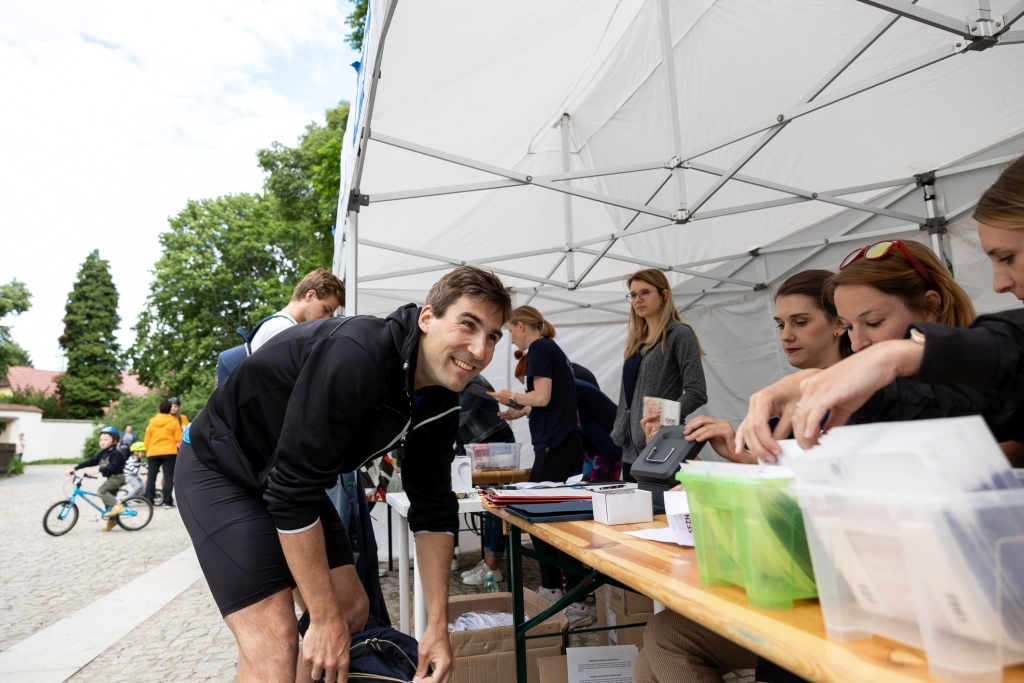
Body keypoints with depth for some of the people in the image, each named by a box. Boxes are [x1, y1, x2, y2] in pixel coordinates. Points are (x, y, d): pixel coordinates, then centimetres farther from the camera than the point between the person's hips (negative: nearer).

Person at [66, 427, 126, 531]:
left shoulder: (116, 453, -16)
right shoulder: (102, 453, 10)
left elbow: (112, 466, -28)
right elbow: (91, 461, 10)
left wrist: (98, 470, -38)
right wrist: (75, 468, 5)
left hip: (117, 477, -9)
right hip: (110, 478, 9)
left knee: (101, 490, -24)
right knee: (109, 496, 12)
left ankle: (117, 506, -23)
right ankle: (112, 519, 23)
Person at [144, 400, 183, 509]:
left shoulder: (152, 422, 9)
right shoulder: (173, 422, -2)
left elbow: (146, 440, 11)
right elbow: (179, 439, -4)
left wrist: (147, 452, 22)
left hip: (153, 453, 3)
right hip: (169, 453, -3)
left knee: (151, 477, 9)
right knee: (168, 477, 0)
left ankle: (149, 501, 8)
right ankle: (167, 501, -4)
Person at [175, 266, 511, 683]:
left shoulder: (441, 404, -9)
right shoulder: (355, 356, -35)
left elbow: (433, 510, -3)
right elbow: (292, 490, -32)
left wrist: (438, 625, -5)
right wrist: (326, 618, -24)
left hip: (296, 477, 8)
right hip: (222, 471, -7)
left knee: (353, 614, 7)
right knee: (276, 644, -15)